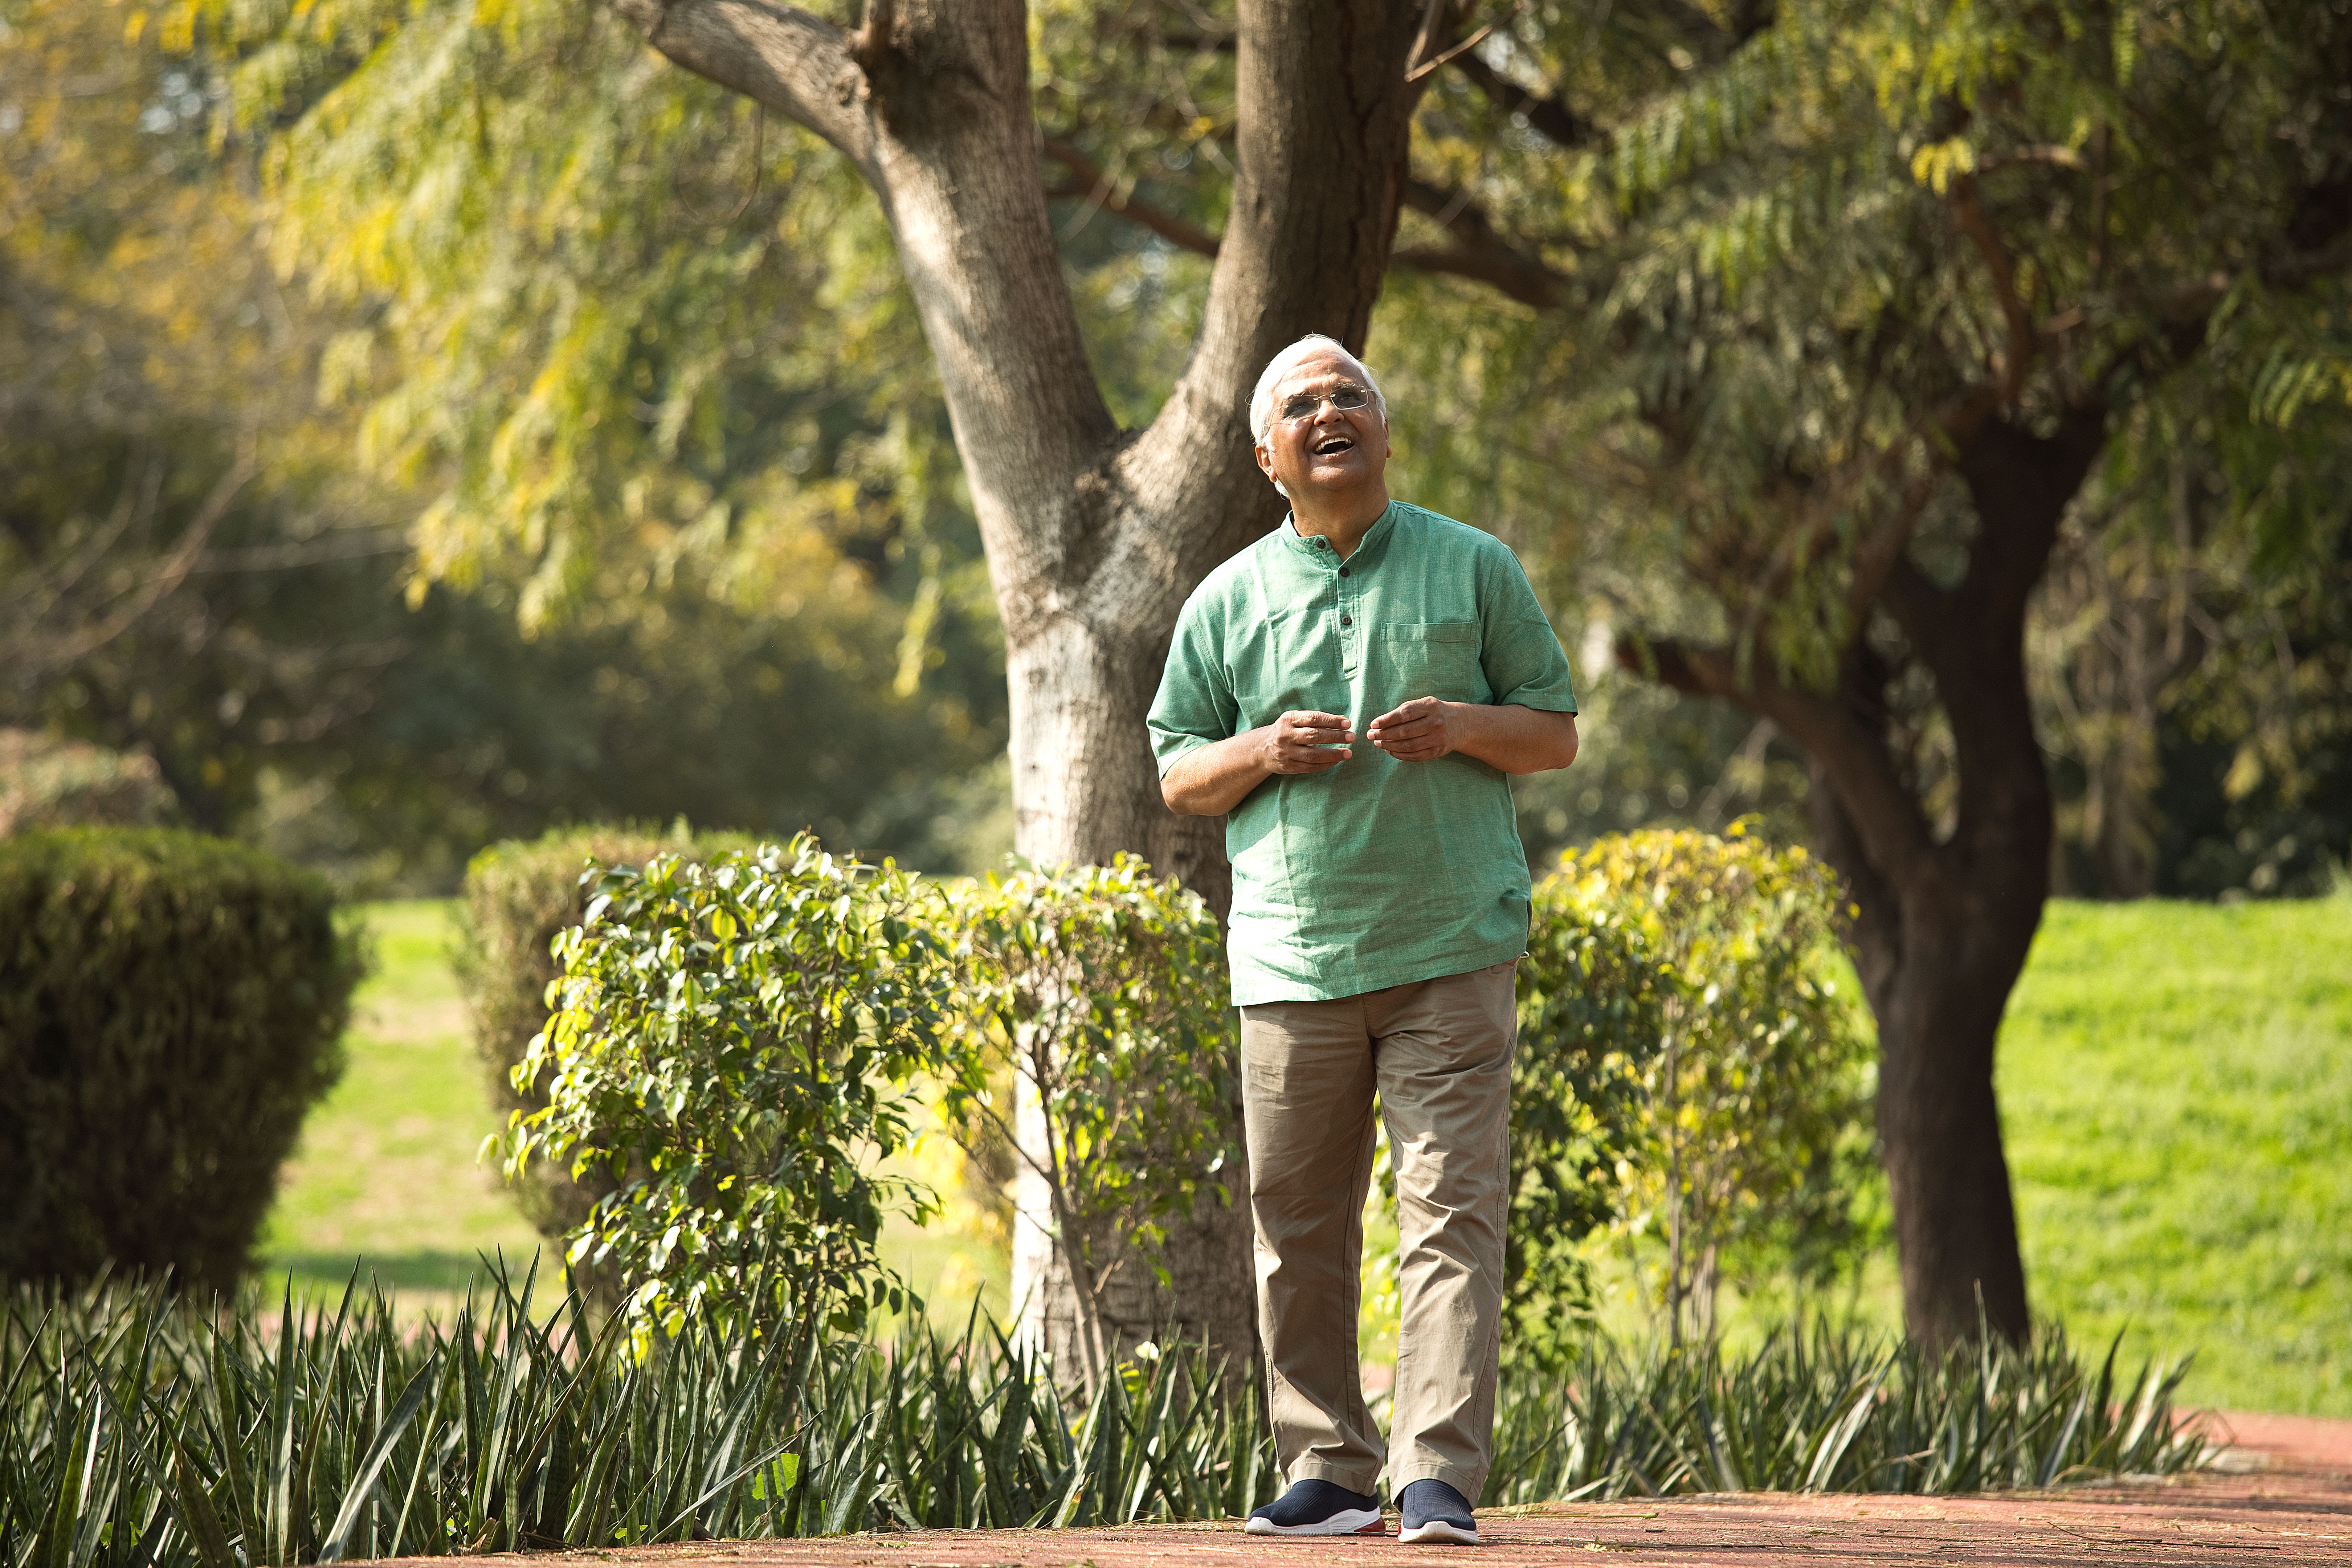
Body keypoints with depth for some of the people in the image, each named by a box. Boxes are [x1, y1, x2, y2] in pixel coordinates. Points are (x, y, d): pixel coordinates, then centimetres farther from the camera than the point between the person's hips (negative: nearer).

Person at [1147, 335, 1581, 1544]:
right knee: (1299, 1222, 3)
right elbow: (1177, 774, 14)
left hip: (1451, 951, -2)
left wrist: (1463, 727, -10)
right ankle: (1326, 1469, 12)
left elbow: (1557, 733, 11)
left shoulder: (1474, 569, 8)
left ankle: (1440, 1476, -10)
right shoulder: (1229, 600, 11)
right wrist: (1264, 751, -7)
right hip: (1293, 959, 2)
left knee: (1451, 1208, -9)